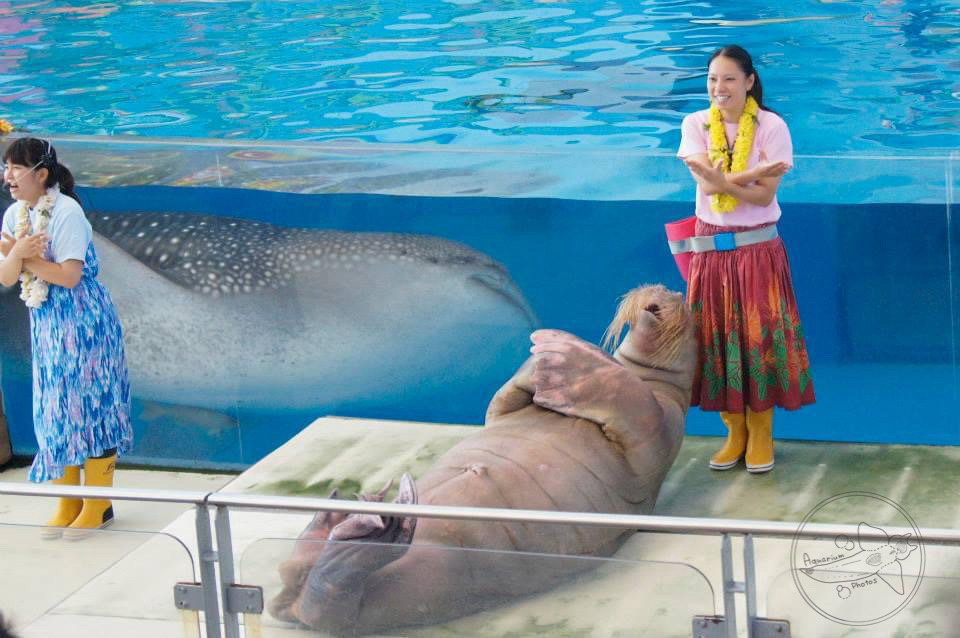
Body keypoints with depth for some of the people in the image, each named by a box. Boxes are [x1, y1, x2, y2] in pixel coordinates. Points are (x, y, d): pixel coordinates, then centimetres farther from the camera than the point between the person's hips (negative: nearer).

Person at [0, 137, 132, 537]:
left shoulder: (66, 212, -17)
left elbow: (69, 275, -22)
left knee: (89, 404, 0)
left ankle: (98, 506, 9)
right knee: (54, 411, 10)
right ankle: (68, 504, 20)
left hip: (83, 322, -7)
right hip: (45, 323, 7)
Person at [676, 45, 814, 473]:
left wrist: (724, 181, -27)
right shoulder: (695, 124, -1)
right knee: (718, 339, 4)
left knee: (760, 338, -2)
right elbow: (706, 184, -12)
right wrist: (754, 174, -20)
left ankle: (761, 433, 12)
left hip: (758, 249, -2)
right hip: (711, 249, 2)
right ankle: (735, 431, 18)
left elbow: (765, 195, -14)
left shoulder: (771, 127, -7)